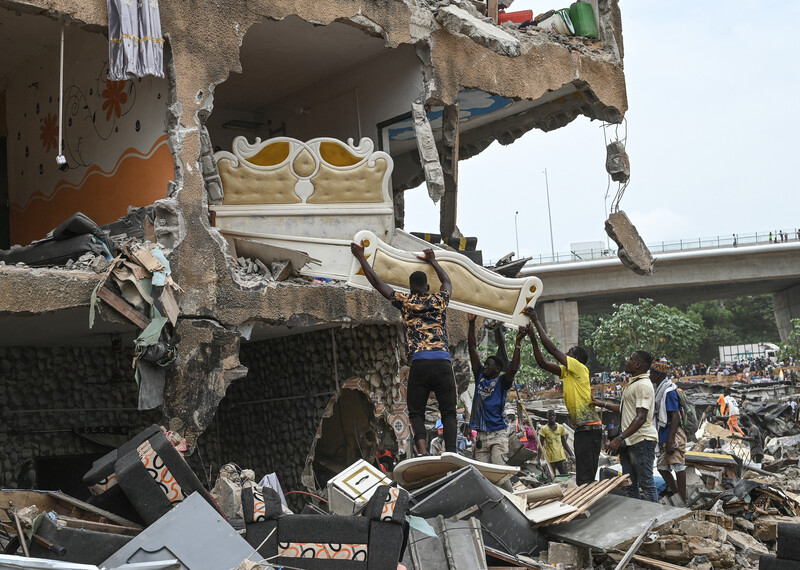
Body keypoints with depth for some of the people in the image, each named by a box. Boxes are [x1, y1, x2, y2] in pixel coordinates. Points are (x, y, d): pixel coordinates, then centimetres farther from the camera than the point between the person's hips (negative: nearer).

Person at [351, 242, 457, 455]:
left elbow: (376, 281, 22)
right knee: (448, 413, 3)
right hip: (443, 362, 1)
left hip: (419, 363, -1)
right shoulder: (439, 300, 19)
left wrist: (361, 256, 33)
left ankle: (423, 453, -17)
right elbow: (447, 282, 43)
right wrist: (432, 260, 55)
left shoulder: (405, 301, 14)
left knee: (416, 413, 5)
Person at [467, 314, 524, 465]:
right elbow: (472, 350, 10)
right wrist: (471, 323, 4)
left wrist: (517, 342, -23)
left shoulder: (502, 382, 3)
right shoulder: (480, 377, 13)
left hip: (498, 435, -4)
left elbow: (513, 369, -18)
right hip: (481, 435, 4)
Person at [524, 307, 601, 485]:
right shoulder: (566, 372, 16)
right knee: (582, 476, 13)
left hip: (590, 428, -10)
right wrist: (532, 337, 10)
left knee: (586, 477, -11)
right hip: (581, 429, 10)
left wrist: (536, 321, -8)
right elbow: (542, 363, 16)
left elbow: (552, 348, -13)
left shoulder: (580, 369, -8)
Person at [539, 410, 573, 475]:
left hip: (561, 457, 3)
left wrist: (571, 455, 9)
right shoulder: (544, 429, -2)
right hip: (550, 459, -3)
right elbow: (540, 446, -2)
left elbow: (564, 443, 16)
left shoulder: (561, 428, 9)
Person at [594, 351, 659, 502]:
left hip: (642, 440, -11)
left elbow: (641, 417, -24)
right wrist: (602, 404, 27)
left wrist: (619, 438, -28)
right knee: (630, 484, 13)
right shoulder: (632, 383, 18)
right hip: (629, 442, 11)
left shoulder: (643, 385, -16)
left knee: (646, 482, -5)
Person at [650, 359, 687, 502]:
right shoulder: (660, 390, 15)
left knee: (678, 467, -4)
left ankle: (682, 503, 1)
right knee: (662, 467, 13)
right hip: (664, 436, 10)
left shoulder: (669, 391, -17)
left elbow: (675, 417, -21)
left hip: (673, 435, -10)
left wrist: (670, 441, -25)